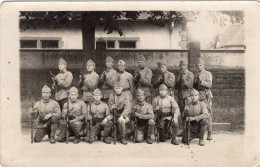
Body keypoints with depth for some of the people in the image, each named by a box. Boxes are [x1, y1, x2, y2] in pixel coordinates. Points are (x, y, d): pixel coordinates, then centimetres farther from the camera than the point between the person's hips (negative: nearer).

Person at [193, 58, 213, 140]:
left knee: (208, 114, -8)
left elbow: (209, 85, -10)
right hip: (198, 96, 5)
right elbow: (194, 87, 25)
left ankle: (209, 134, -6)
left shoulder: (208, 74, 3)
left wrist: (201, 81, -21)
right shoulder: (196, 76, 19)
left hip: (206, 96, -5)